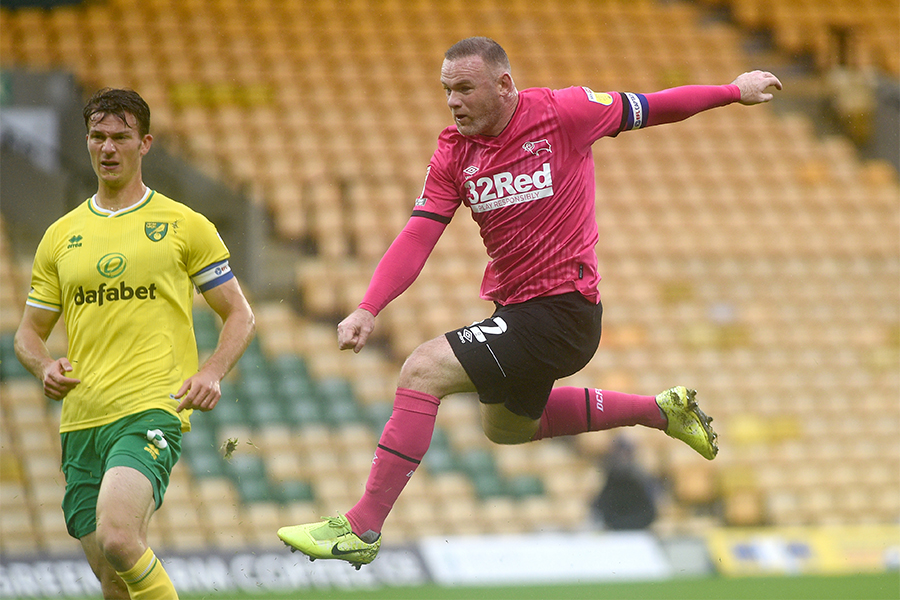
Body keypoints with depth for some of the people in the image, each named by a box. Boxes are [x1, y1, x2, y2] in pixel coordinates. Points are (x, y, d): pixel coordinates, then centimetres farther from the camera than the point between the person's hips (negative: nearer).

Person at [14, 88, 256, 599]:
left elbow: (240, 316, 8)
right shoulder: (61, 236, 15)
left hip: (152, 409, -5)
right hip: (81, 421, 5)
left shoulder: (184, 226, 5)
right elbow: (30, 331, 21)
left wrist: (211, 373, -11)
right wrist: (44, 366, -2)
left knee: (117, 538, -29)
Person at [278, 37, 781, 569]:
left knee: (424, 371, -21)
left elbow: (648, 108, 2)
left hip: (562, 307, -9)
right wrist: (368, 310, -20)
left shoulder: (563, 113, -13)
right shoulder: (453, 154, 1)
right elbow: (418, 237, -6)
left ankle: (362, 529, -17)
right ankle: (662, 410, 41)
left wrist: (736, 91, 12)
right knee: (505, 426, 31)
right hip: (513, 306, 9)